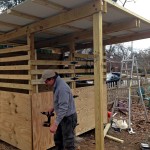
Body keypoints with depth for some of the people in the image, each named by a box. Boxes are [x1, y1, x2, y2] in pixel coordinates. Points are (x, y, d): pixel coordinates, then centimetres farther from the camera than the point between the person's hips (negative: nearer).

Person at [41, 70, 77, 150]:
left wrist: (55, 124, -35)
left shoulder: (62, 88, -28)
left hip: (68, 118, -10)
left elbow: (63, 108, -33)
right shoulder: (56, 85, 3)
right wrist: (53, 108, 12)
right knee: (57, 138, 22)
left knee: (68, 142, 4)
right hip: (63, 117, 10)